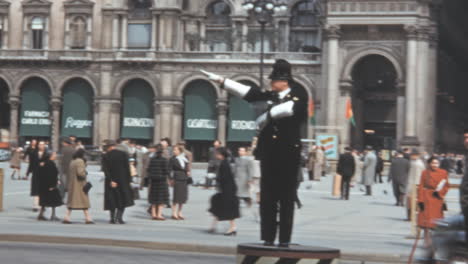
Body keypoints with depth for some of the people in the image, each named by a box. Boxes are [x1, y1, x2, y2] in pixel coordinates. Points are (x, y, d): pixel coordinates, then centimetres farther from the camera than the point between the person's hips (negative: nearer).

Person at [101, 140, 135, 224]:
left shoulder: (105, 156, -5)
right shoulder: (123, 154, -4)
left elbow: (105, 170, -12)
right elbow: (127, 168, -5)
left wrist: (110, 181, -12)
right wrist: (129, 179, -2)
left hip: (111, 181, 0)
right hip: (123, 180, 0)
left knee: (112, 199, 12)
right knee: (123, 199, 9)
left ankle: (113, 218, 13)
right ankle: (119, 217, -3)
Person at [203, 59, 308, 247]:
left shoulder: (299, 97, -1)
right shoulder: (271, 96, 13)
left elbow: (289, 108, -22)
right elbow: (247, 92, 11)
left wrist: (267, 115, -17)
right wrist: (221, 81, 9)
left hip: (288, 154, -4)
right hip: (269, 152, 5)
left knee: (287, 198, 0)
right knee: (267, 197, 4)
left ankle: (285, 239, 4)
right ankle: (268, 238, 9)